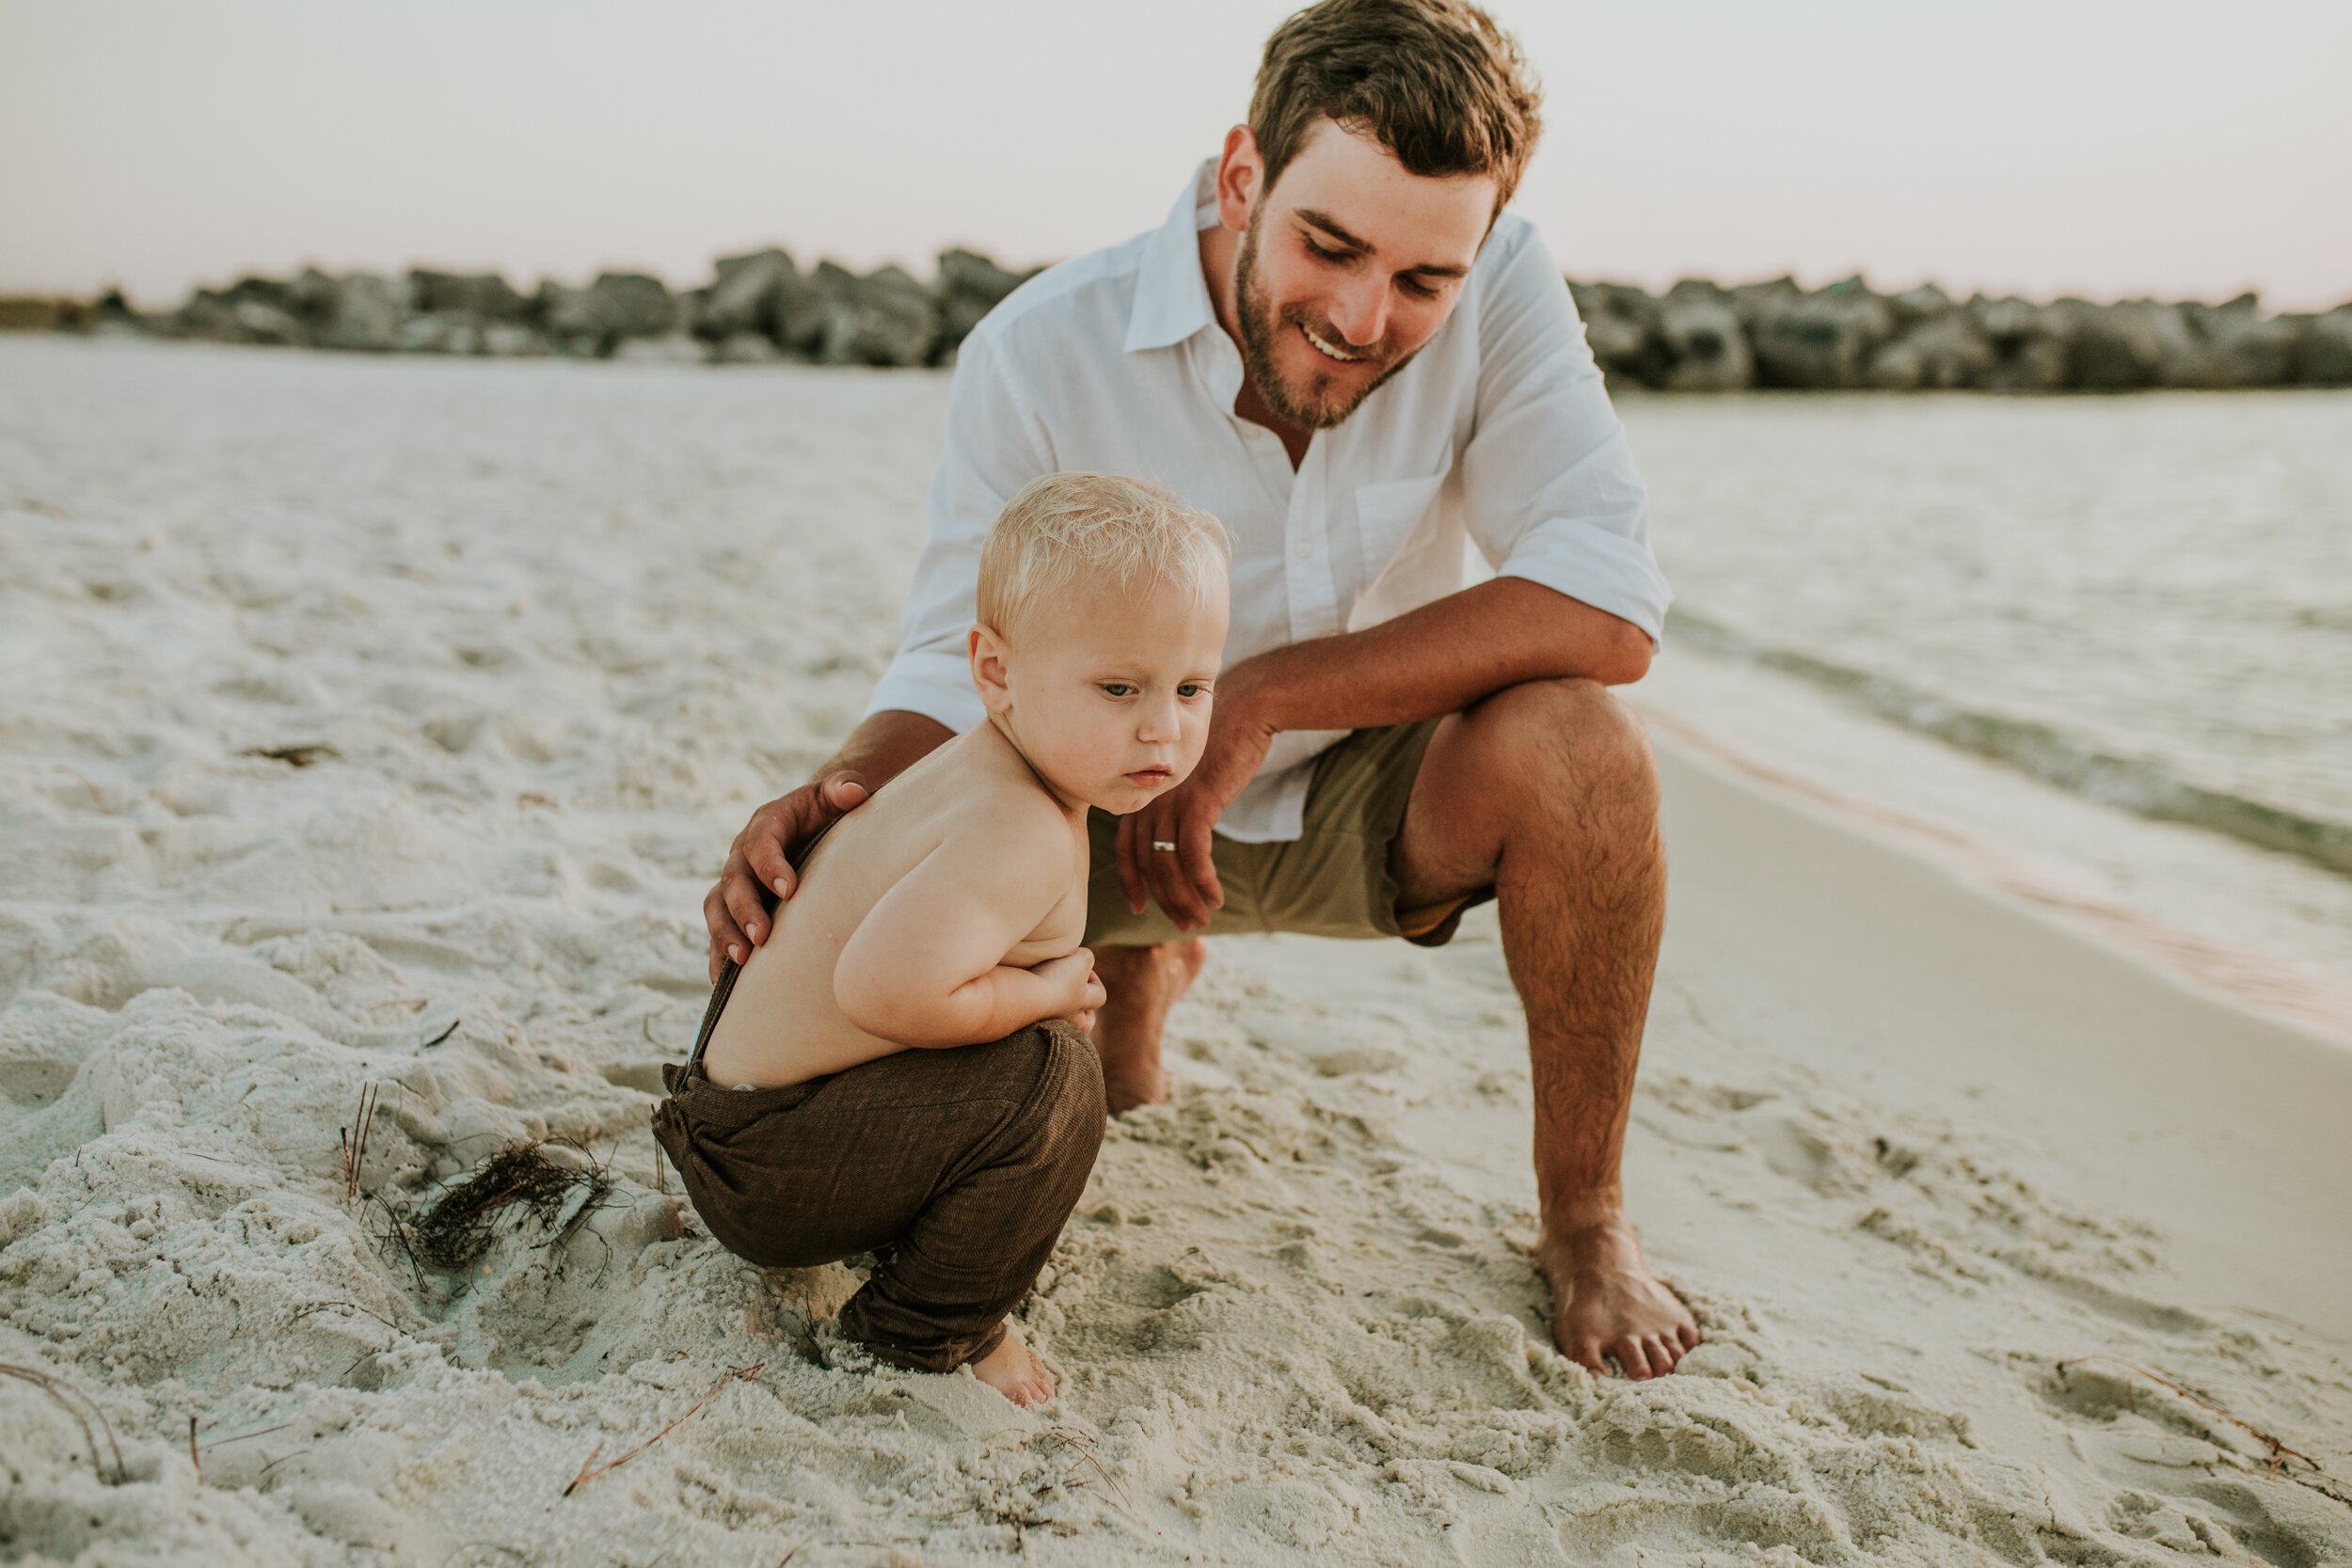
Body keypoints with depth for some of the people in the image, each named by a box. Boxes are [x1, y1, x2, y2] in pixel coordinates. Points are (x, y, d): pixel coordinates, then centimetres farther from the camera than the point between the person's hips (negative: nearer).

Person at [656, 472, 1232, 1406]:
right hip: (763, 1169, -10)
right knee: (1049, 1084, -25)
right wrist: (1046, 993, -24)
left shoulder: (975, 767, 2)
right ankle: (929, 1335, -5)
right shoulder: (1023, 833, -30)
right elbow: (882, 987, -42)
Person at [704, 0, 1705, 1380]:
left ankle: (1585, 1217, -7)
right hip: (1115, 805, 1)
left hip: (1372, 795, -1)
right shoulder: (1041, 354, -21)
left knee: (1573, 741, -32)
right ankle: (1141, 972, 18)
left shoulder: (1501, 287, -21)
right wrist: (839, 792, -37)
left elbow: (1606, 605, -29)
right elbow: (959, 668, -14)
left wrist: (1260, 695, -32)